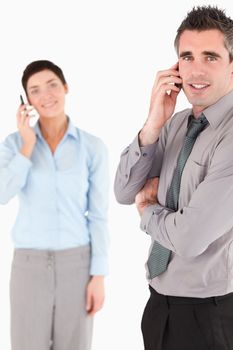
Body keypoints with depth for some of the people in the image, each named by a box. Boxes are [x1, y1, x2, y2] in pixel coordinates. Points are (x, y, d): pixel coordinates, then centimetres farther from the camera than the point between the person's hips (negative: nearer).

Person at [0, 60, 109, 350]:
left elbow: (98, 215, -1)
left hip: (76, 263, 0)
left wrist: (99, 275, -5)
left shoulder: (93, 147, -1)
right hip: (29, 265, 0)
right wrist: (29, 144, -15)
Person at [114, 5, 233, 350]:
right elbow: (124, 192, 1)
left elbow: (190, 238, -25)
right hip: (160, 300, 7)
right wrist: (152, 127, -14)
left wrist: (148, 210, -3)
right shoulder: (176, 123, 2)